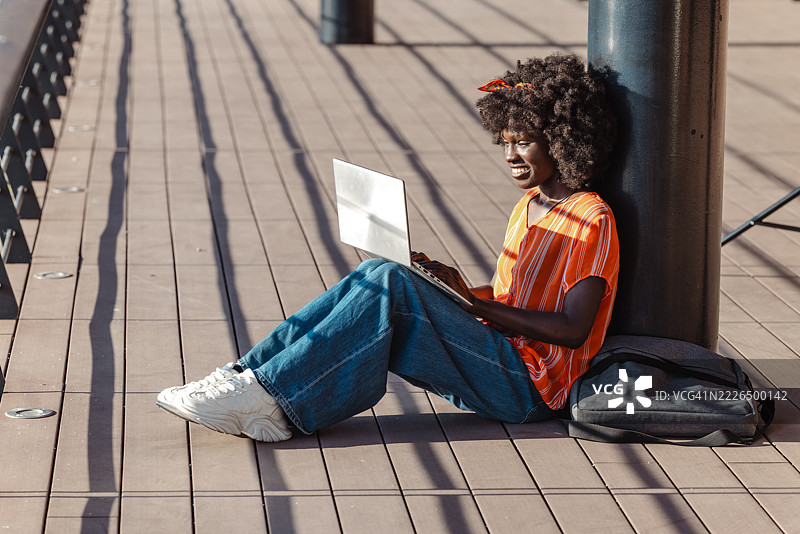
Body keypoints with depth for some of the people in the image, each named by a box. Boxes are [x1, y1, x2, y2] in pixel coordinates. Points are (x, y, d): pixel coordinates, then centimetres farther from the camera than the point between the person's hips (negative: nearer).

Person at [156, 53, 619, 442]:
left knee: (388, 283, -25)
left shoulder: (592, 219, -8)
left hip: (529, 387, -8)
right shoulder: (527, 207, 19)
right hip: (495, 365, 8)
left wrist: (478, 306, -16)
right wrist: (460, 291, 0)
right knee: (371, 282, -12)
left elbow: (573, 329, -16)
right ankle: (247, 378, -20)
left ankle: (270, 396, -27)